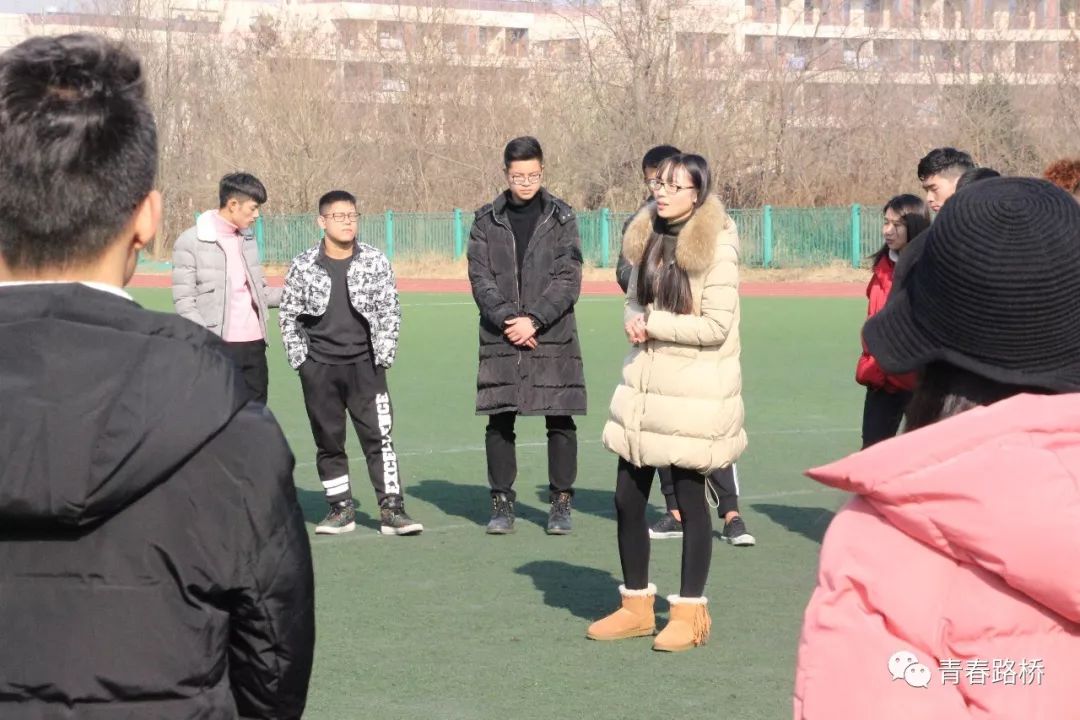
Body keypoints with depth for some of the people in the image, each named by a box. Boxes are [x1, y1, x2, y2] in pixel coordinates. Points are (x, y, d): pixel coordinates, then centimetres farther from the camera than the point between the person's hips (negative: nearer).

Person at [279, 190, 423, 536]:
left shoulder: (376, 262, 1)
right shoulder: (303, 266, 0)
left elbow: (389, 312, 4)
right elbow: (288, 315, 7)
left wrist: (382, 357, -2)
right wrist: (300, 360, 1)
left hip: (365, 365, -1)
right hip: (319, 368, 1)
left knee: (379, 436, -6)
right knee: (328, 440, 7)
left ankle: (391, 509, -4)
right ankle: (341, 509, 17)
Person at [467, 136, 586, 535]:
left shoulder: (561, 218, 3)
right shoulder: (487, 220, 6)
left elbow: (569, 278, -3)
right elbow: (480, 277, 1)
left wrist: (534, 320, -12)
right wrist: (507, 319, -13)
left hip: (553, 335, -1)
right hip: (501, 337, 1)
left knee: (560, 421, 1)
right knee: (499, 422, 2)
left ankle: (561, 503, 10)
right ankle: (502, 503, 12)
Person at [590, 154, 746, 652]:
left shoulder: (716, 247, -13)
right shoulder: (648, 237, 8)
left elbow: (716, 325, -18)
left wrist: (652, 324, -13)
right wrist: (634, 321, -4)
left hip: (694, 391, -7)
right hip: (643, 384, 7)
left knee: (690, 498, 2)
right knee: (628, 497, 9)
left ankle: (690, 612, 14)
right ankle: (636, 605, 23)